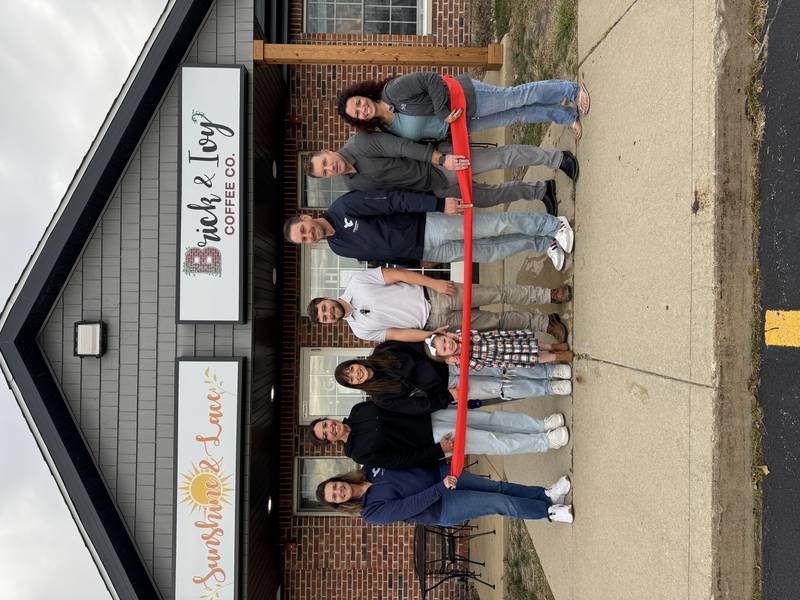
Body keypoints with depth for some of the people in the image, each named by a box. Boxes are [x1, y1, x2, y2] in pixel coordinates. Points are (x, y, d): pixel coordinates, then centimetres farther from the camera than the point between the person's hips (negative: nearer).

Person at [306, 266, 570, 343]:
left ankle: (548, 295, 12)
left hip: (433, 294, 0)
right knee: (497, 321, 2)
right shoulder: (360, 330, -2)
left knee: (498, 293, -5)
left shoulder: (357, 281, -7)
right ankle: (544, 322, 18)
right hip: (435, 323, 0)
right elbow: (398, 334, -4)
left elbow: (399, 274, -8)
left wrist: (435, 282, -15)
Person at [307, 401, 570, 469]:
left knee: (492, 418, 0)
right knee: (496, 442, -9)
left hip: (431, 417, 5)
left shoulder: (359, 410, 2)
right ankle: (546, 442, 5)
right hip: (432, 440, -5)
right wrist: (439, 450, -20)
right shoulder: (361, 452, -13)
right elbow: (403, 461, -14)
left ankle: (542, 425, 13)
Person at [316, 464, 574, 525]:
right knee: (502, 503, -10)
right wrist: (441, 488, -28)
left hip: (440, 473, 5)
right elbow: (410, 506, -21)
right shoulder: (371, 512, -12)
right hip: (442, 507, -5)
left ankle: (546, 494, 12)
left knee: (498, 487, -2)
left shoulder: (370, 468, 1)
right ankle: (549, 510, 8)